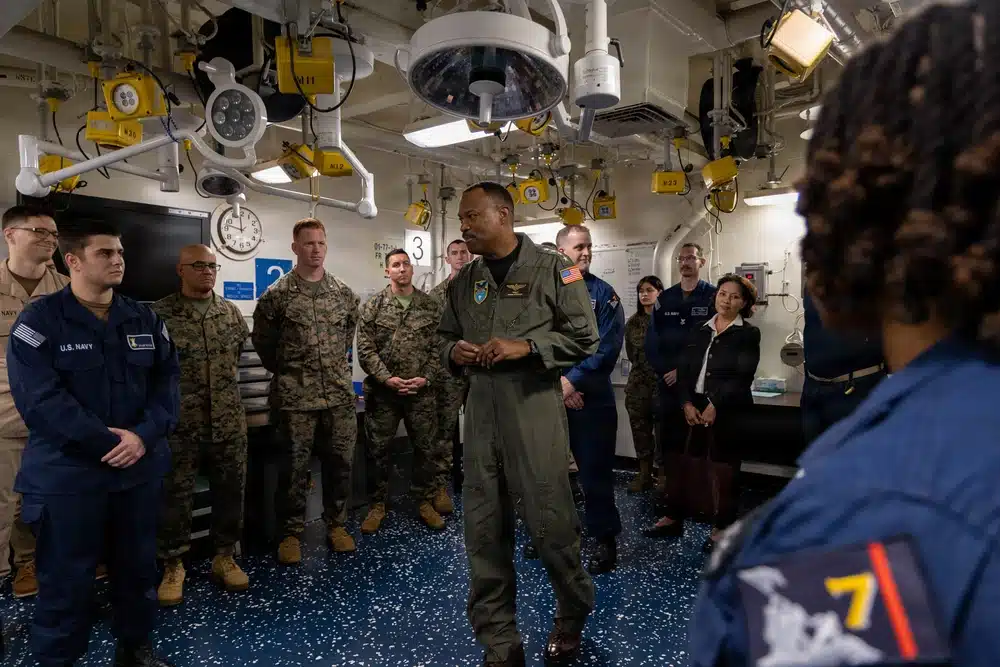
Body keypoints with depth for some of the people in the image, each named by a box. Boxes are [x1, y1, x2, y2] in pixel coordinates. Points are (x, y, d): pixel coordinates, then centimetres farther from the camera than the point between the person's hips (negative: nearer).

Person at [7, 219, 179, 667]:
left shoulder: (145, 320, 6)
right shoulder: (39, 320, -8)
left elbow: (167, 381, 1)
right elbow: (40, 398, -17)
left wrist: (144, 436, -16)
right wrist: (108, 443, -20)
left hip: (140, 469, 5)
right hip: (67, 474, -4)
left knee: (138, 568, 17)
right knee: (66, 580, 8)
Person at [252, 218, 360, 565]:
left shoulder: (344, 293, 6)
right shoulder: (277, 294, -4)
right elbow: (261, 340, 5)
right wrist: (285, 370, 7)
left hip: (340, 393, 3)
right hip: (296, 396, -3)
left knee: (340, 461, 9)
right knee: (295, 466, 4)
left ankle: (336, 524, 27)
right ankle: (291, 532, 20)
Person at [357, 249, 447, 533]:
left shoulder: (430, 306, 5)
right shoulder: (372, 307, 0)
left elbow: (437, 347, 3)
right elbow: (365, 349, -5)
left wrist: (425, 378, -9)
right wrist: (387, 378, -13)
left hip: (421, 391, 1)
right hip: (382, 391, -1)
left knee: (427, 447, 8)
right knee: (378, 448, 7)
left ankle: (425, 501, 25)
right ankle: (377, 505, 23)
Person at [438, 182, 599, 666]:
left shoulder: (552, 269, -2)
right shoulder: (463, 281, 13)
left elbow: (585, 338, -3)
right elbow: (446, 337, 21)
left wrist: (525, 347, -15)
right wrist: (454, 352, -2)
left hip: (535, 410, -4)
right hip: (480, 412, 5)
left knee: (549, 522, 3)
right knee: (483, 530, 7)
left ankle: (573, 614, 34)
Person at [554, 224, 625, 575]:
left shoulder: (603, 293, -3)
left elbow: (608, 347, -12)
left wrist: (573, 380, -18)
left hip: (592, 396, -3)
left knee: (594, 469, 4)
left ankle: (605, 540, 20)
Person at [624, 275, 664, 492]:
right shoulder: (633, 322, 9)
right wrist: (646, 368, 8)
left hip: (663, 383, -4)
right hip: (638, 384, 4)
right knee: (640, 430, 7)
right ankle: (644, 475, 17)